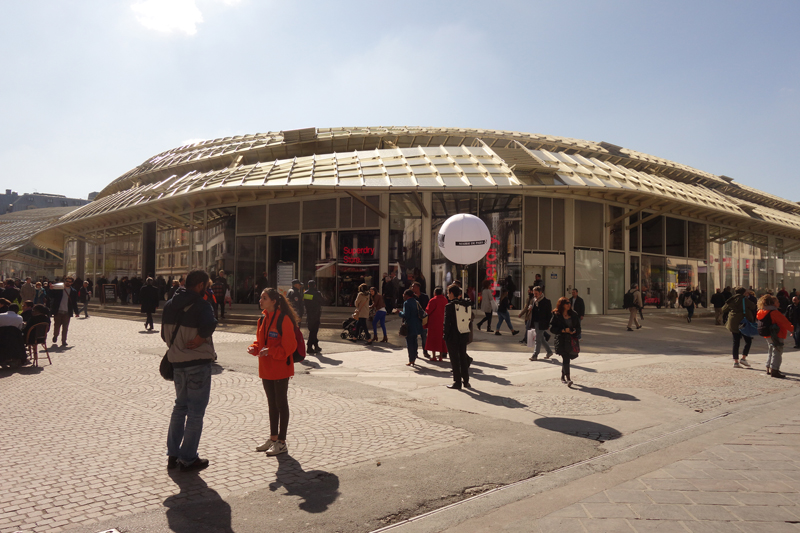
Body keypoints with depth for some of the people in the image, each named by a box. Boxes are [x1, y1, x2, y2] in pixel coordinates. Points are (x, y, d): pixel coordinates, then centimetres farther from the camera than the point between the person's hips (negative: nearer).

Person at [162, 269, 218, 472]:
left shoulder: (170, 304, 7)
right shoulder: (201, 305, -16)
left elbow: (164, 333, 12)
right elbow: (208, 324, -36)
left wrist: (175, 346, 14)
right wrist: (200, 340, -20)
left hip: (177, 362, 7)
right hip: (198, 363, -7)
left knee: (180, 406, 20)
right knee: (196, 411, 4)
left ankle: (173, 454, 25)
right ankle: (188, 459, 10)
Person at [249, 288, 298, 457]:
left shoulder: (283, 319, -16)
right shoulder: (263, 319, 9)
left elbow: (289, 346, -18)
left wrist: (270, 351, -26)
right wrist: (254, 348, -2)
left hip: (280, 370, -8)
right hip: (266, 369, 8)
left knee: (281, 404, 2)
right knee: (272, 404, 16)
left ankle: (282, 442, 11)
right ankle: (273, 438, 28)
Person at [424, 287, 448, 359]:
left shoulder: (433, 300, -13)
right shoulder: (445, 300, 4)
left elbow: (427, 311, -12)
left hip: (433, 322, -5)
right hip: (442, 322, 5)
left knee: (433, 338, 3)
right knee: (442, 338, 10)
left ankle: (433, 356, 3)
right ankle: (441, 356, 9)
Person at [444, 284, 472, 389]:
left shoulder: (449, 306, -14)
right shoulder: (467, 304, 2)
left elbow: (447, 322, -15)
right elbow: (470, 318, 7)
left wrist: (445, 335, -5)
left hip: (453, 336, -5)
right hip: (464, 335, 6)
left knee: (455, 359, 4)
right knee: (463, 358, 16)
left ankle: (457, 382, 9)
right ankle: (466, 381, 22)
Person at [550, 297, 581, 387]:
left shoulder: (573, 315, 10)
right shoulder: (556, 315, -3)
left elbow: (578, 326, 16)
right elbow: (552, 328, -5)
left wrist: (575, 331, -6)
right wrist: (563, 330, -15)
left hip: (571, 339, 4)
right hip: (561, 340, -4)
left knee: (566, 358, 11)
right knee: (565, 358, -13)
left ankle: (563, 376, 29)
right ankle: (568, 378, -17)